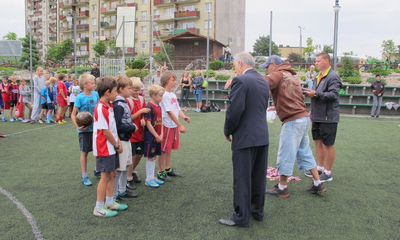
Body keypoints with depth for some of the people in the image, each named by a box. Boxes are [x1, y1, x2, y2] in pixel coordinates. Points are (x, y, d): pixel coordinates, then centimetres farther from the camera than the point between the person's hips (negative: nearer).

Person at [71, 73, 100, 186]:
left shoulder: (95, 94, -1)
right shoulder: (80, 97, -14)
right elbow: (73, 114, -12)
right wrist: (77, 126, -26)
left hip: (95, 127, 4)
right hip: (85, 129, -4)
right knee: (84, 152, 7)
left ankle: (97, 170, 34)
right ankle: (84, 176, 20)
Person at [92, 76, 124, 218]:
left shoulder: (110, 106, 8)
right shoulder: (100, 109, -20)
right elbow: (106, 132, -19)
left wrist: (118, 142, 3)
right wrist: (117, 145, -9)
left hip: (112, 147, 9)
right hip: (104, 148, -9)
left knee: (112, 174, 15)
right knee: (105, 176, -1)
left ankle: (110, 203, 28)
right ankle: (99, 208, 11)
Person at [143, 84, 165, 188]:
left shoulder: (158, 107, 9)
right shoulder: (149, 107, -16)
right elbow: (148, 124, -19)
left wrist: (161, 135, 0)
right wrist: (156, 136, -15)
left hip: (157, 137, 8)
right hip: (150, 137, -8)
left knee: (154, 157, 15)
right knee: (150, 158, 2)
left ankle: (152, 177, 26)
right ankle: (148, 179, 13)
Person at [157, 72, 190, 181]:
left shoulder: (173, 94, 13)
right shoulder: (164, 95, -15)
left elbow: (178, 109, 13)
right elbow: (170, 112, -20)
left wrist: (184, 117, -7)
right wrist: (180, 125, -21)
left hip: (174, 125, 9)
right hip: (167, 125, -9)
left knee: (169, 148, 18)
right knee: (163, 149, 1)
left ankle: (168, 169, 30)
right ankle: (161, 172, 11)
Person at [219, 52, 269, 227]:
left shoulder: (240, 81, -14)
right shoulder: (263, 81, 12)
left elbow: (234, 110, -20)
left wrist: (227, 131, -5)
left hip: (245, 137, -8)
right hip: (262, 136, 8)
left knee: (242, 178, 2)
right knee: (259, 177, 16)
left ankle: (241, 217, 11)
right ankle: (257, 211, 29)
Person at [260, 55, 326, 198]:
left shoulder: (278, 75, -7)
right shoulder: (291, 76, 22)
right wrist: (278, 107, 25)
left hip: (293, 121, -9)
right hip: (304, 118, 9)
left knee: (285, 155, 1)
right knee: (304, 152, 18)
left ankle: (282, 188, 13)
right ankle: (318, 184, 25)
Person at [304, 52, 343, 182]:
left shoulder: (333, 77, -12)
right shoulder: (318, 77, 16)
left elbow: (333, 95, -22)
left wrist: (316, 94, -24)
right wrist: (312, 111, 14)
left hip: (328, 117, -9)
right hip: (317, 116, 9)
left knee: (328, 144, 0)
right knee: (318, 142, 14)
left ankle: (328, 173, 10)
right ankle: (320, 168, 27)